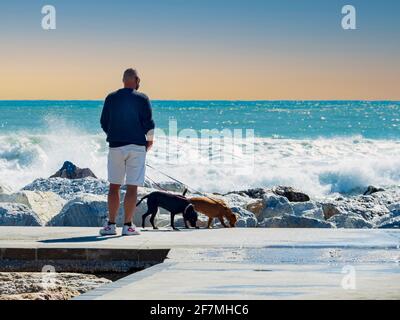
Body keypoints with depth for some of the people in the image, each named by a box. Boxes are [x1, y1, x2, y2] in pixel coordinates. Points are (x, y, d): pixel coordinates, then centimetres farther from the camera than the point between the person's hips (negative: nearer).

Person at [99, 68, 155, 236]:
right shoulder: (142, 98, -4)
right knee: (132, 187, -1)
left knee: (114, 186, 9)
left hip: (115, 145, 3)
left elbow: (104, 123, 8)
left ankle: (111, 224, 7)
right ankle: (128, 225, -2)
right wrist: (150, 140, 13)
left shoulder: (111, 98, 5)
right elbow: (149, 123, -6)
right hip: (137, 146, -3)